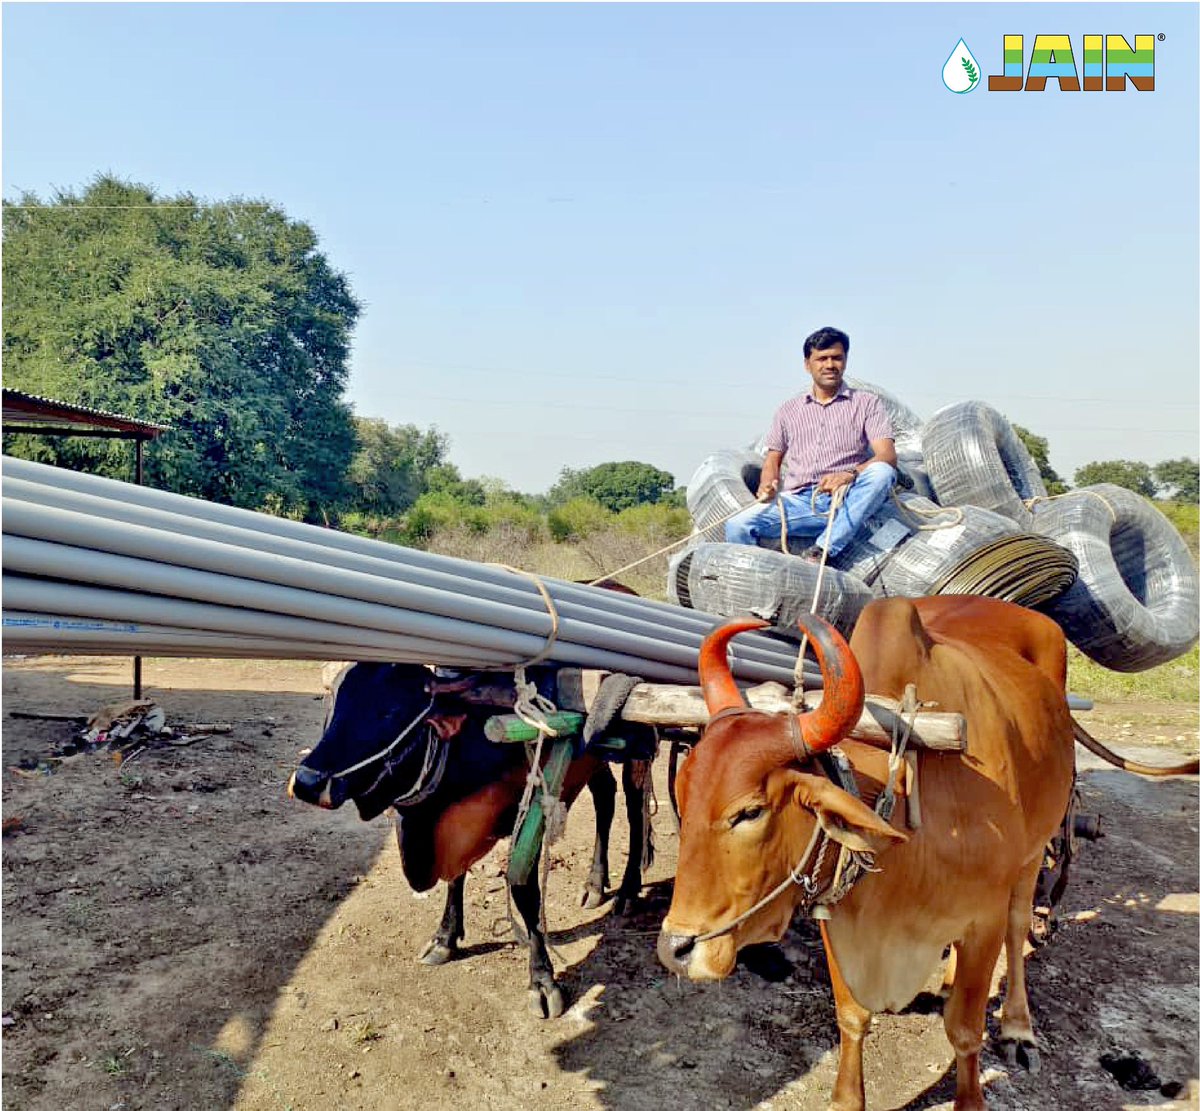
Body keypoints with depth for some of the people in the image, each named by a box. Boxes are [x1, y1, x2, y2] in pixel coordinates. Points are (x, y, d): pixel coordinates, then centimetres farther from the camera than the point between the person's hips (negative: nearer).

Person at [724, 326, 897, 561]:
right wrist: (767, 486, -1)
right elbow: (773, 459, 23)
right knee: (737, 525, -24)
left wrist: (851, 474, -21)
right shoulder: (789, 409, 22)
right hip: (799, 501, 1)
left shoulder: (866, 403, 13)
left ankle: (821, 551, -35)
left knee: (881, 472, -34)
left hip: (848, 502, -1)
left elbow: (887, 457, 0)